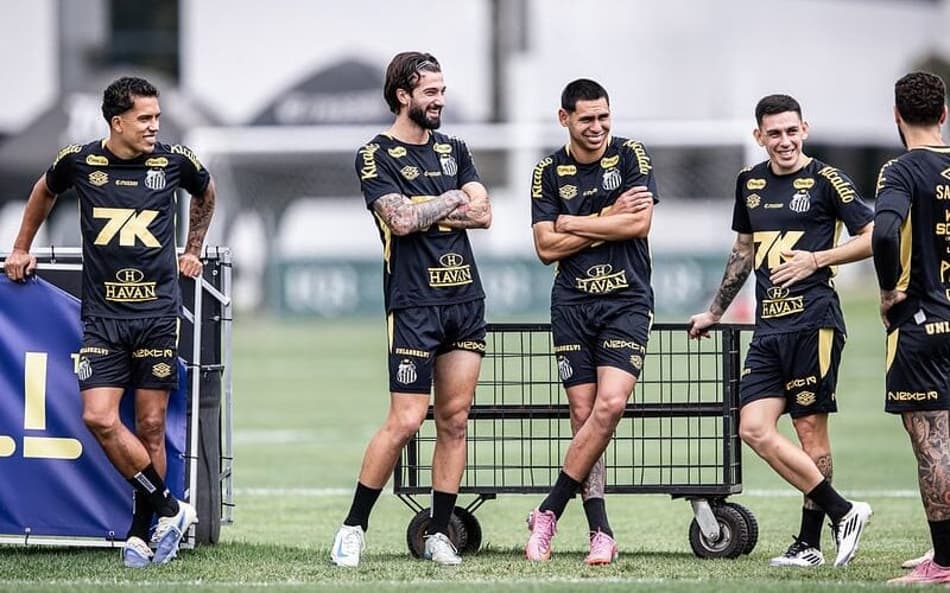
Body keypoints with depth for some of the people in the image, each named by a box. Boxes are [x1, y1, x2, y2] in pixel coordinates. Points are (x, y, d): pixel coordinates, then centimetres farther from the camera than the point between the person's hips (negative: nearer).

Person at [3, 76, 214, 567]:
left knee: (151, 426, 0)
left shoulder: (174, 161, 0)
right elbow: (43, 193, 23)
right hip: (102, 314, 0)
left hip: (157, 312, 0)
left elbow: (206, 195, 24)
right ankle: (170, 508, -2)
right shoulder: (78, 161, 0)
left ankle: (141, 531, 10)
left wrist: (192, 251, 26)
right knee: (99, 417, -14)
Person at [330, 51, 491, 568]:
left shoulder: (453, 150, 16)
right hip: (413, 304, -6)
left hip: (466, 297, 6)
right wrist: (452, 200, -1)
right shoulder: (376, 156, -2)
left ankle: (438, 534, 9)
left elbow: (483, 214, 4)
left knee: (454, 419, 4)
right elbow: (401, 220, -15)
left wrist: (423, 212, -8)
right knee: (405, 421, -11)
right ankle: (353, 528, -1)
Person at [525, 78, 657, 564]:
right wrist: (608, 220, -8)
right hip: (572, 303, 2)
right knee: (583, 412, -3)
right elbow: (547, 248, -2)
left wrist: (573, 224, -5)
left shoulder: (631, 156, 0)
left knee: (611, 403, -17)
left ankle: (549, 512, -7)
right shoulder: (548, 173, 5)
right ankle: (600, 534, -1)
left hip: (627, 301, -2)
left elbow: (639, 223, -11)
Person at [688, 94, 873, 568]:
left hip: (813, 321, -6)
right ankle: (842, 512, -1)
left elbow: (872, 238, -3)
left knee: (810, 429, -4)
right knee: (754, 428, -5)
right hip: (768, 327, 6)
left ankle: (810, 543, 2)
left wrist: (817, 259, -12)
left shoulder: (826, 181, -4)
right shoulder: (749, 183, 15)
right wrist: (714, 312, 31)